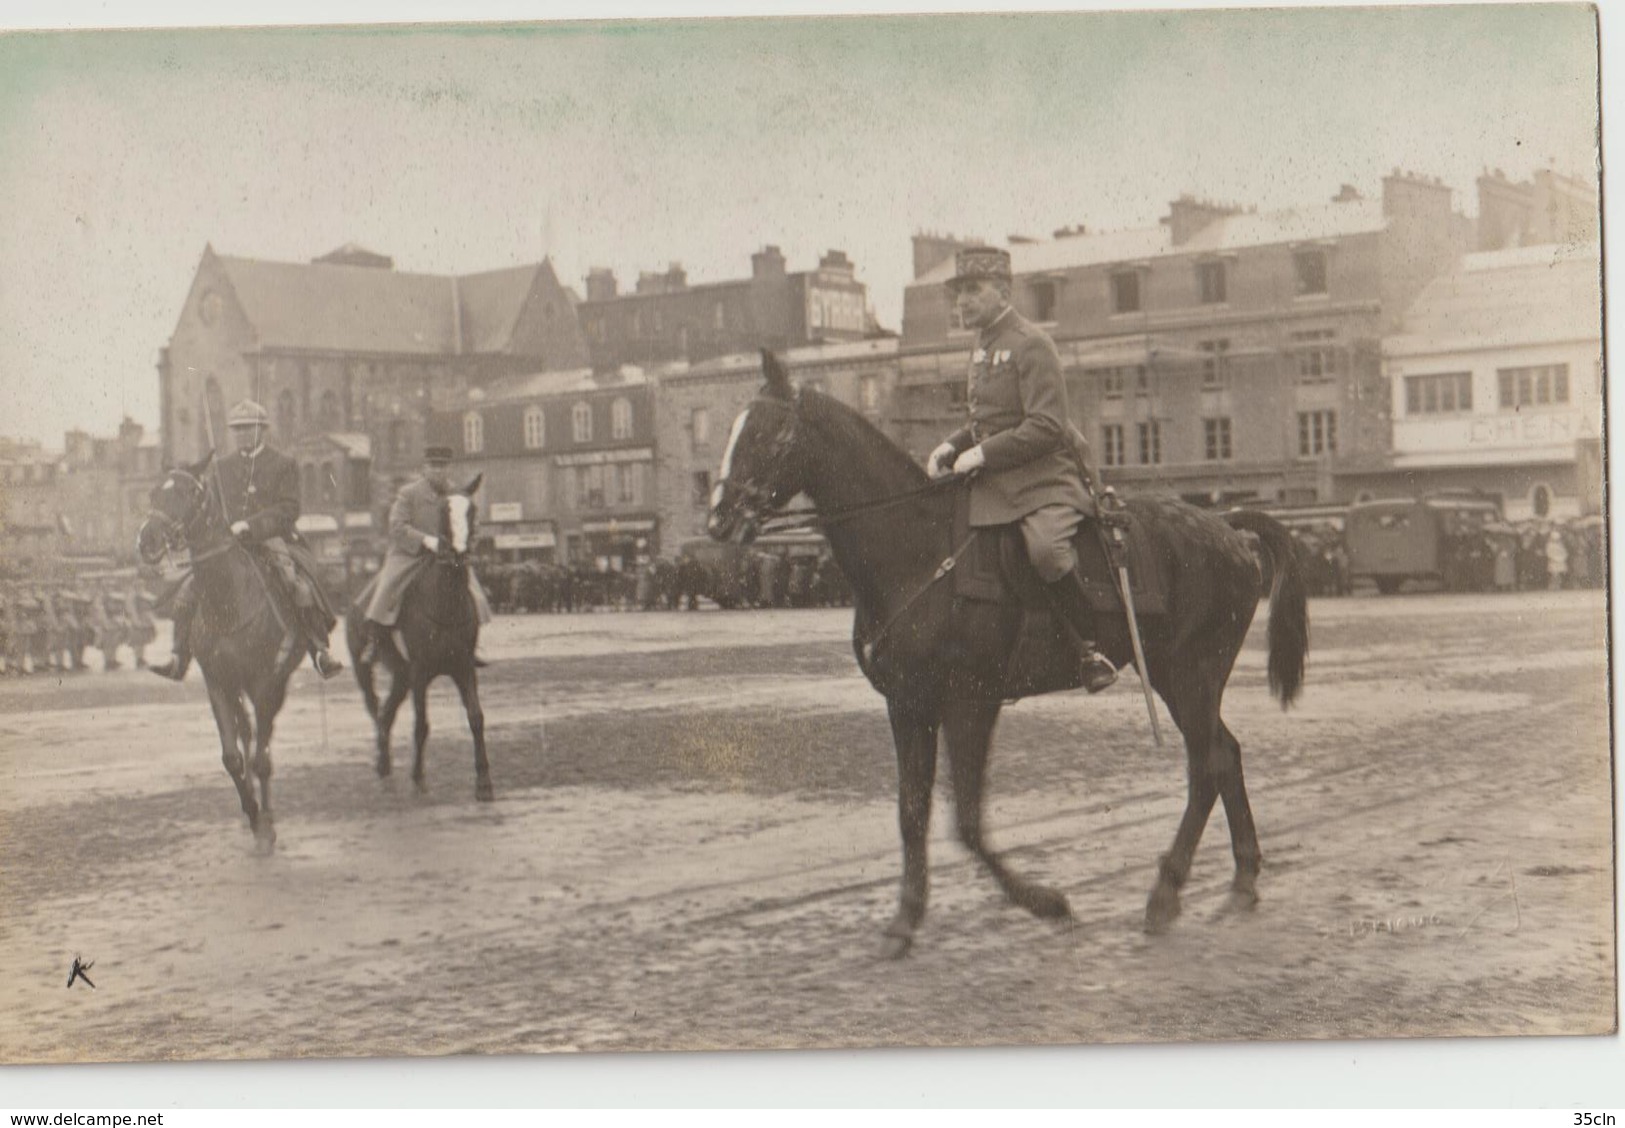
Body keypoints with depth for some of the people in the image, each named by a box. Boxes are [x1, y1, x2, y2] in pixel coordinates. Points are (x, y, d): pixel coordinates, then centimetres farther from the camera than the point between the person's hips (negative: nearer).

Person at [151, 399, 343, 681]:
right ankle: (179, 658, -2)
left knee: (301, 588, -28)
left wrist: (251, 525, -20)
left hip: (271, 542, -4)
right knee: (188, 591, -10)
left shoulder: (284, 465, 4)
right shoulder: (222, 467, 17)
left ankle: (320, 652, -17)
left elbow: (289, 510, -7)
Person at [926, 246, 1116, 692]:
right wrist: (951, 447, 7)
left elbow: (1046, 427, -19)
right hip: (994, 484, 9)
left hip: (1044, 478, -9)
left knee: (1045, 548, -33)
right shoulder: (982, 349, 17)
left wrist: (981, 454, -20)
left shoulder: (1030, 344, -10)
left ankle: (1094, 647, -19)